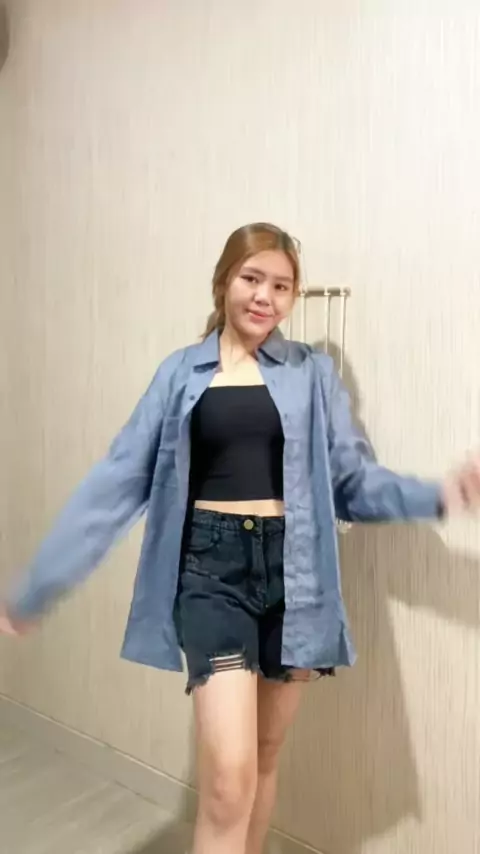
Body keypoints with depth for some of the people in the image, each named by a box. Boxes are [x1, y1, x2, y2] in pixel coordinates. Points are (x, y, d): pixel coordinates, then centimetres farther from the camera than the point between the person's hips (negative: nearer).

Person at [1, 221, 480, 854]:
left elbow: (355, 479, 4)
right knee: (228, 775, -9)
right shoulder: (181, 373, 3)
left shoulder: (313, 373, 4)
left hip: (291, 568, 2)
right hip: (212, 567, -1)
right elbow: (118, 483, 1)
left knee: (267, 754, 17)